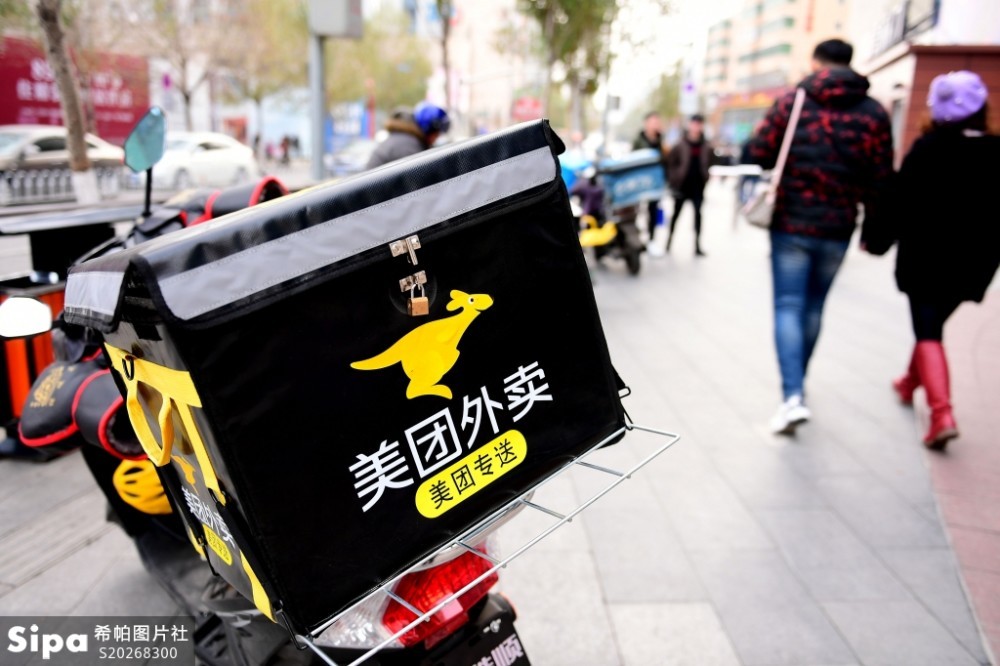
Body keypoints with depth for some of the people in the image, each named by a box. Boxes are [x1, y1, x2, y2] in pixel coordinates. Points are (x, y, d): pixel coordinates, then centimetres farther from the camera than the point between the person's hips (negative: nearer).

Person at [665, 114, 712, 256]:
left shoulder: (706, 147, 3)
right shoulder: (680, 145, -6)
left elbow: (708, 164, 14)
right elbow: (670, 162, -3)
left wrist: (705, 177, 5)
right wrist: (672, 180, -6)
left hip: (697, 187, 2)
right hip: (681, 186, -2)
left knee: (698, 213, -3)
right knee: (676, 213, 10)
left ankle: (697, 245, 1)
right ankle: (668, 242, 23)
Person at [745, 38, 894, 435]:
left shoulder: (792, 101, -3)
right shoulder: (874, 114, 2)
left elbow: (760, 154, -4)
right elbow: (879, 179, 0)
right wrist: (873, 227, 11)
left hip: (791, 223, -2)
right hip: (837, 230, 2)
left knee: (788, 306, -1)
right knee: (813, 308, 16)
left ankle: (793, 396, -15)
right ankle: (797, 384, 31)